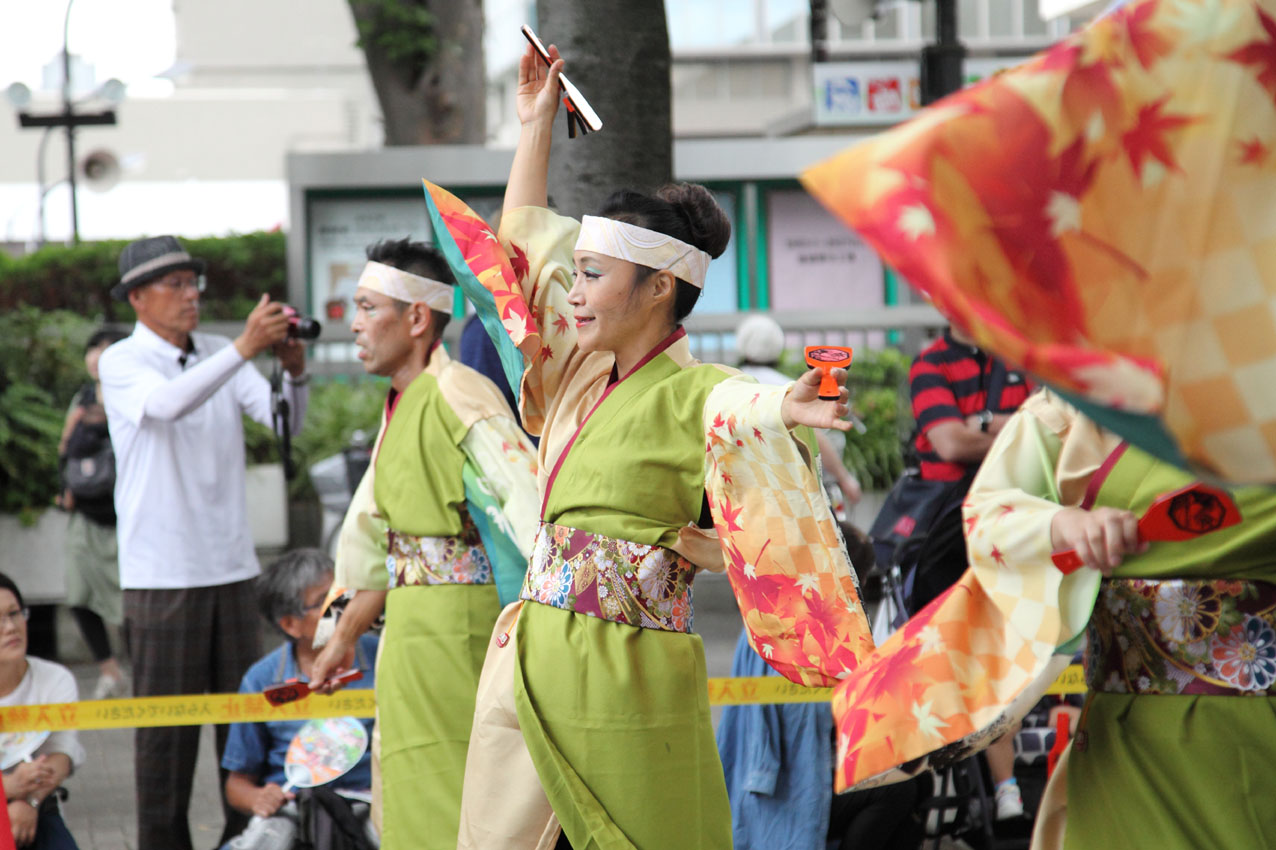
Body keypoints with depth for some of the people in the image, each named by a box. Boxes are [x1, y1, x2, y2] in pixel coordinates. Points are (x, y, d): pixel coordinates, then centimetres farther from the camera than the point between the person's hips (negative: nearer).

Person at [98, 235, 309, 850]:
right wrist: (244, 348, -35)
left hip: (232, 566, 5)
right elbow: (168, 402, -26)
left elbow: (285, 421, 1)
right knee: (167, 727, -1)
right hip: (162, 573, -5)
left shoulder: (219, 355, 11)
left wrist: (294, 370, -19)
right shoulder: (121, 362, -5)